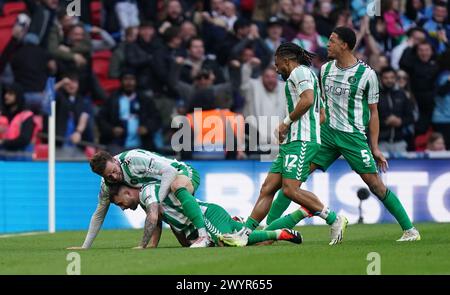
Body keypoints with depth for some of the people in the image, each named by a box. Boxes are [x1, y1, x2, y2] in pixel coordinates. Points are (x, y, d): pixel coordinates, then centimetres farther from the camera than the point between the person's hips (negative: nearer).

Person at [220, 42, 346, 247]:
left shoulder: (299, 71, -2)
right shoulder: (303, 74, 27)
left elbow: (307, 99, -21)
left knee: (290, 189, -20)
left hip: (301, 140, -10)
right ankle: (244, 234, 0)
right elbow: (321, 116, 28)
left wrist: (286, 122, -11)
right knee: (268, 189, 4)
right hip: (292, 141, 10)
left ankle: (334, 220, -10)